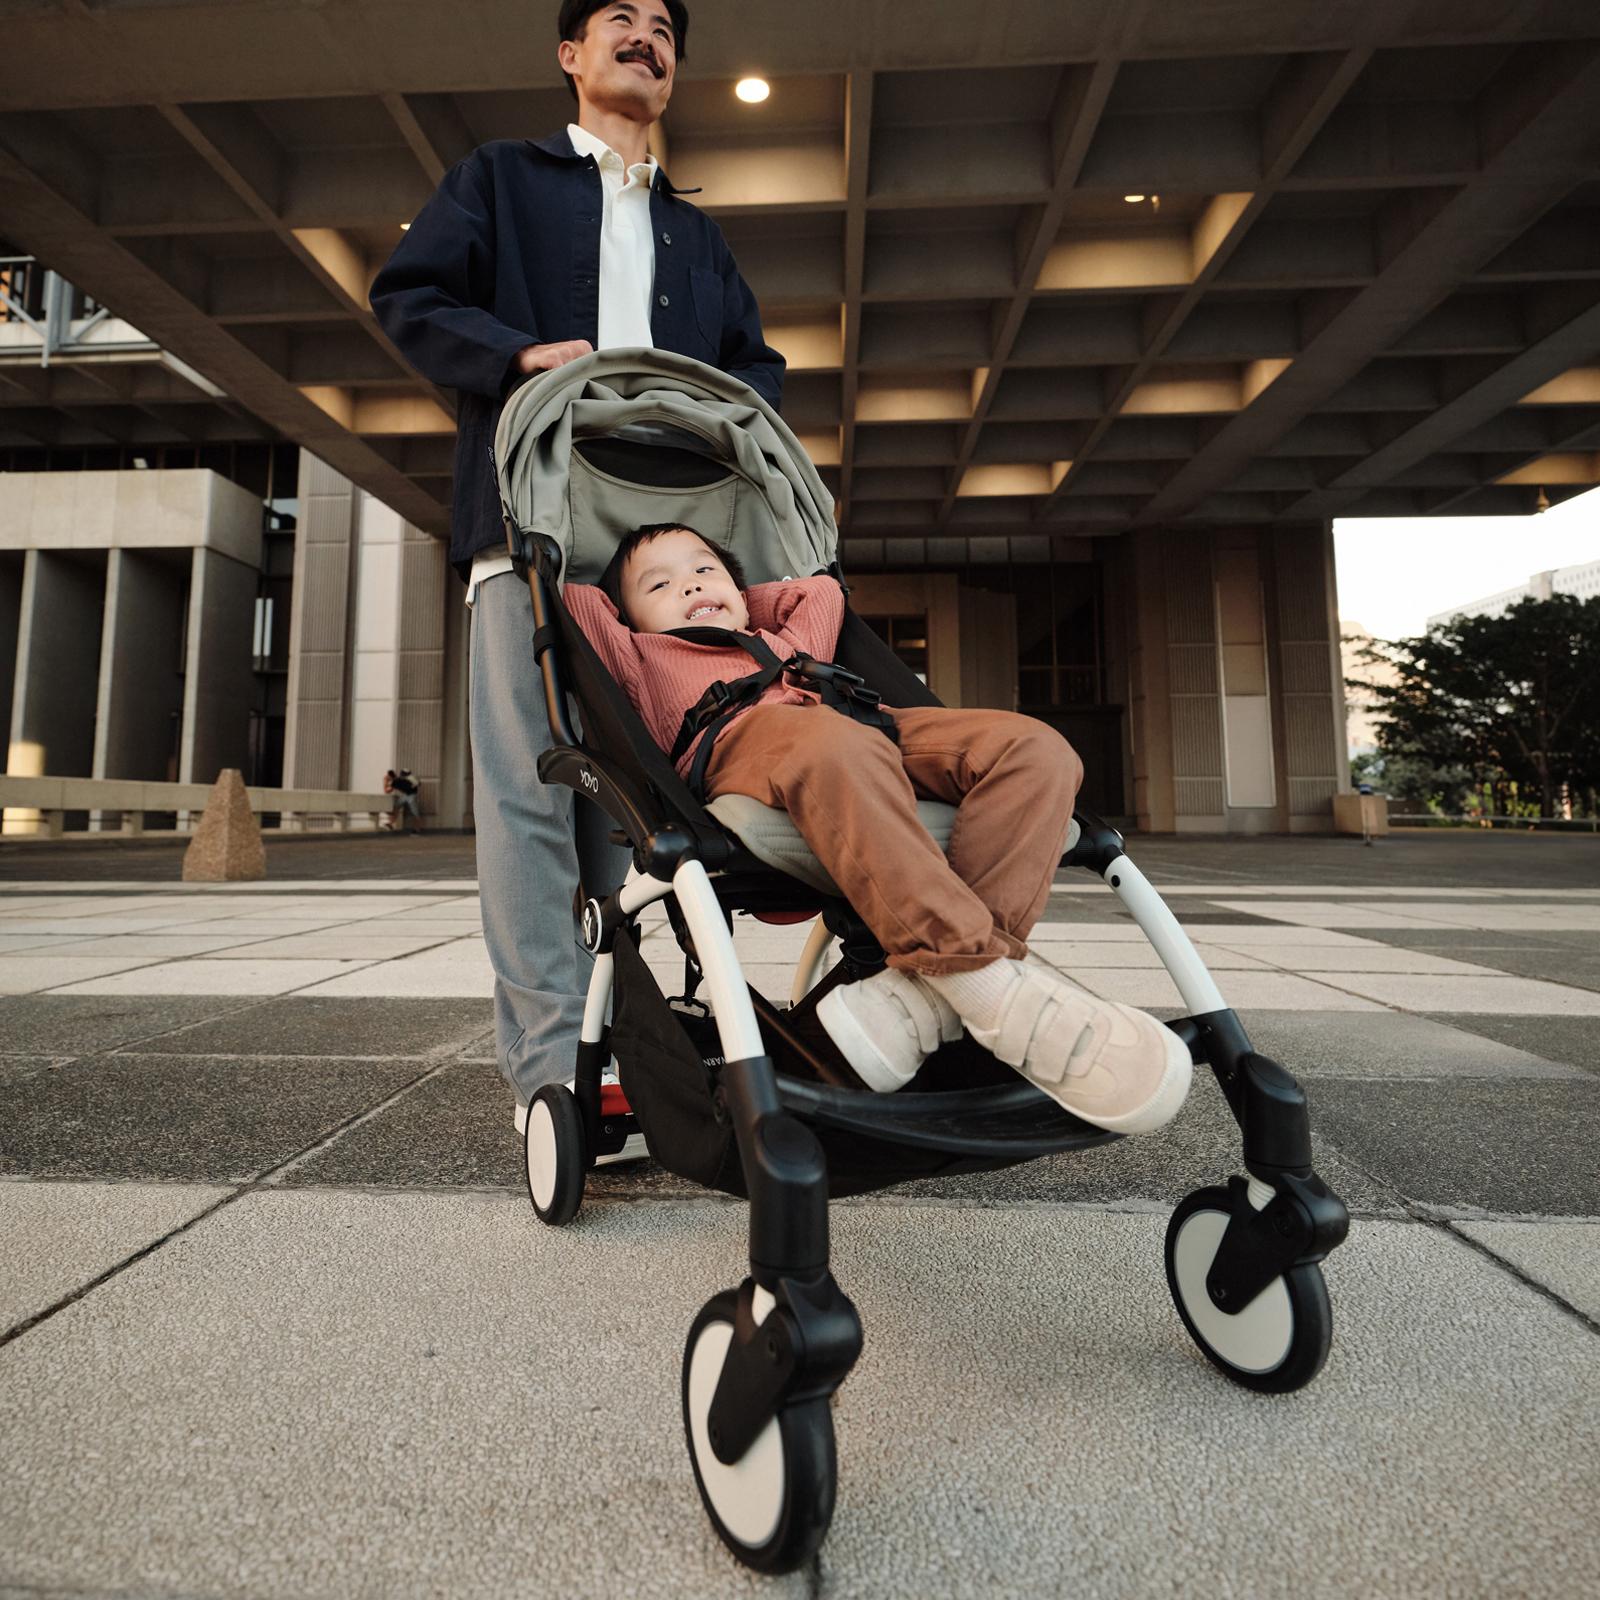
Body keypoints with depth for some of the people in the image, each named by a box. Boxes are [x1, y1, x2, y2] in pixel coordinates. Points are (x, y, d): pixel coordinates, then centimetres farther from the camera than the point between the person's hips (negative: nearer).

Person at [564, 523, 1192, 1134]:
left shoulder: (786, 643, 46)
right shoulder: (645, 655, 35)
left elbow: (823, 590, 59)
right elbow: (573, 600, 31)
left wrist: (746, 598, 55)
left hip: (879, 729, 6)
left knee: (1035, 747, -20)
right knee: (838, 750, -42)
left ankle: (924, 993, -38)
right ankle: (990, 982, -42)